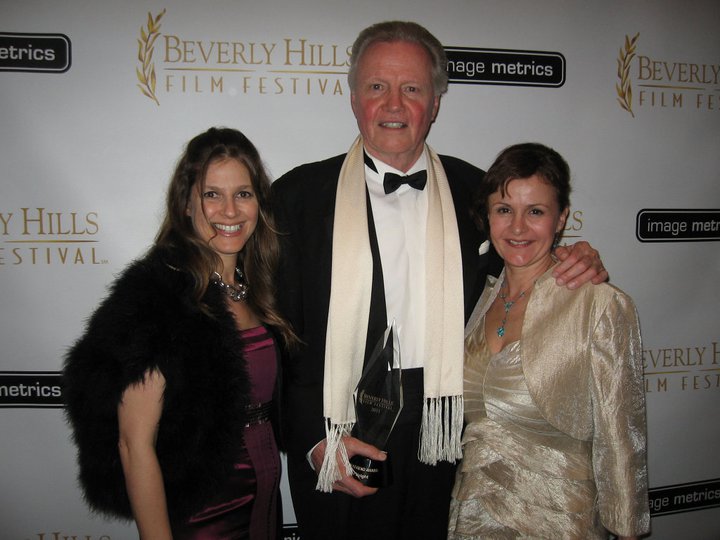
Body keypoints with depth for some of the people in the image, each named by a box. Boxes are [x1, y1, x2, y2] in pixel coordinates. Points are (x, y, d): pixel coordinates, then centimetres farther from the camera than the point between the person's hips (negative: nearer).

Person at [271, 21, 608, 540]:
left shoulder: (473, 190, 2)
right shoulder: (299, 194, -5)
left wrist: (573, 264, -4)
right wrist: (314, 440, -12)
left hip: (446, 441, 2)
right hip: (335, 449, -2)